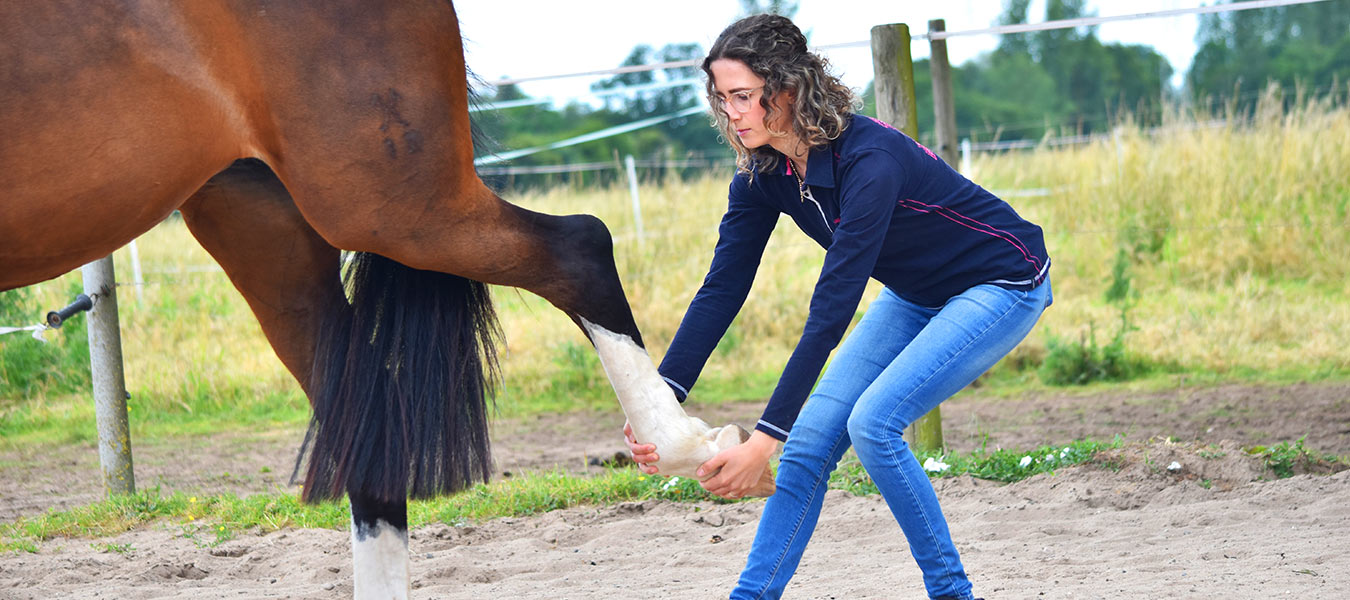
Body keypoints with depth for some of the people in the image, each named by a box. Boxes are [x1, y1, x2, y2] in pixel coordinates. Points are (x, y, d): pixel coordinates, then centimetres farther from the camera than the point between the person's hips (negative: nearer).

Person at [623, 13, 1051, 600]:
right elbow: (721, 289, -10)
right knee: (814, 434, -4)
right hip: (917, 294, 8)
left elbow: (830, 313, -37)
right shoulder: (763, 174, -11)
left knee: (873, 421, -22)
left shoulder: (869, 161, -35)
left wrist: (764, 441, -39)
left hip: (1004, 285, -8)